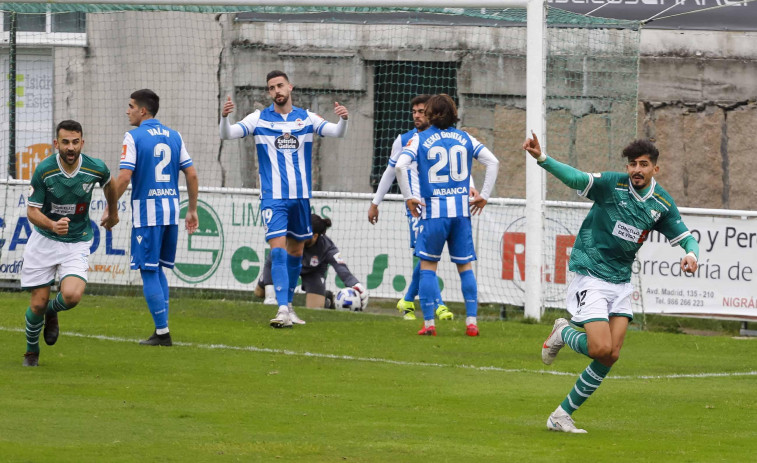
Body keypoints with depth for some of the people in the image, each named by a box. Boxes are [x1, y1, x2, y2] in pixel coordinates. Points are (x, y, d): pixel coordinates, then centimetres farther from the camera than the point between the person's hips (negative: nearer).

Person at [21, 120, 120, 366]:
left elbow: (108, 184, 12)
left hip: (78, 242, 0)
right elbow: (32, 211, -12)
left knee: (71, 296, -23)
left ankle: (52, 312, 15)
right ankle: (31, 351, 29)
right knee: (38, 303, 0)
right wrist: (52, 225, -33)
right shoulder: (44, 170, -17)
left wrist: (113, 213, 29)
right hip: (44, 241, 0)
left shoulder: (96, 169, -13)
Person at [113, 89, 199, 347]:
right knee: (158, 269, 16)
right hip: (171, 209, 6)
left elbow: (124, 178, -14)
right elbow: (191, 175, 10)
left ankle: (162, 332, -4)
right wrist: (192, 209, 18)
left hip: (146, 210, -6)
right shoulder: (174, 137, 10)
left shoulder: (133, 137, -7)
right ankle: (161, 331, 14)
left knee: (149, 272, -1)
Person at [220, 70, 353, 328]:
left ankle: (288, 304, 26)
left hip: (301, 196, 3)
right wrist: (224, 117, -30)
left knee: (295, 251, 12)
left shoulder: (306, 118, 4)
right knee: (278, 249, -15)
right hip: (273, 197, -3)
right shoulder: (259, 119, -1)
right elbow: (227, 134, -9)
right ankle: (282, 310, -19)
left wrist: (343, 120, -28)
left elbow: (336, 132, -6)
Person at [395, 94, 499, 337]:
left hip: (434, 210, -2)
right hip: (462, 210, 2)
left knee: (428, 265, 7)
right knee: (465, 265, 9)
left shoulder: (420, 139, 1)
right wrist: (484, 195, 8)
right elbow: (493, 162, 4)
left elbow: (400, 166, -13)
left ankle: (429, 323, 3)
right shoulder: (465, 139, 9)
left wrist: (408, 197, -4)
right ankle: (471, 322, 3)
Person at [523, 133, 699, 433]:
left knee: (611, 355, -3)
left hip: (621, 282, 5)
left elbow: (686, 238, 8)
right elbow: (575, 179, -26)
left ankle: (562, 416, 8)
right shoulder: (612, 184, -13)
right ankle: (563, 334, 16)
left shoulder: (662, 203, 2)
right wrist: (541, 158, -44)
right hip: (590, 276, -5)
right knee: (601, 348, -19)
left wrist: (691, 254, -18)